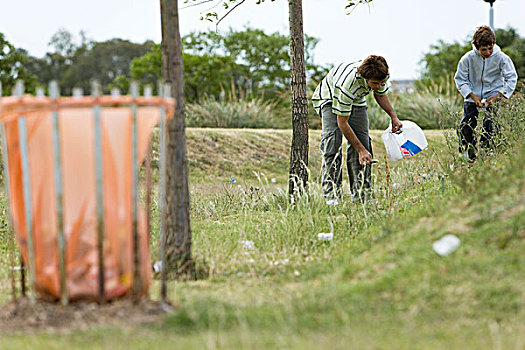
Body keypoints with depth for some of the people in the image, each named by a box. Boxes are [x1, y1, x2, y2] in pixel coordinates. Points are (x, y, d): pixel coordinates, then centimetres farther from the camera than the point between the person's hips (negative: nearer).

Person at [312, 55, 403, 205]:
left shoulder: (381, 75, -25)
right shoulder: (347, 84, -43)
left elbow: (380, 95, 2)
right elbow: (342, 122, -34)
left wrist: (393, 116, -11)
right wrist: (361, 150, -32)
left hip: (357, 100, 6)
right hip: (329, 98, -6)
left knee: (363, 140, -9)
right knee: (333, 140, -24)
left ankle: (361, 195, -6)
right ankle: (331, 195, -24)